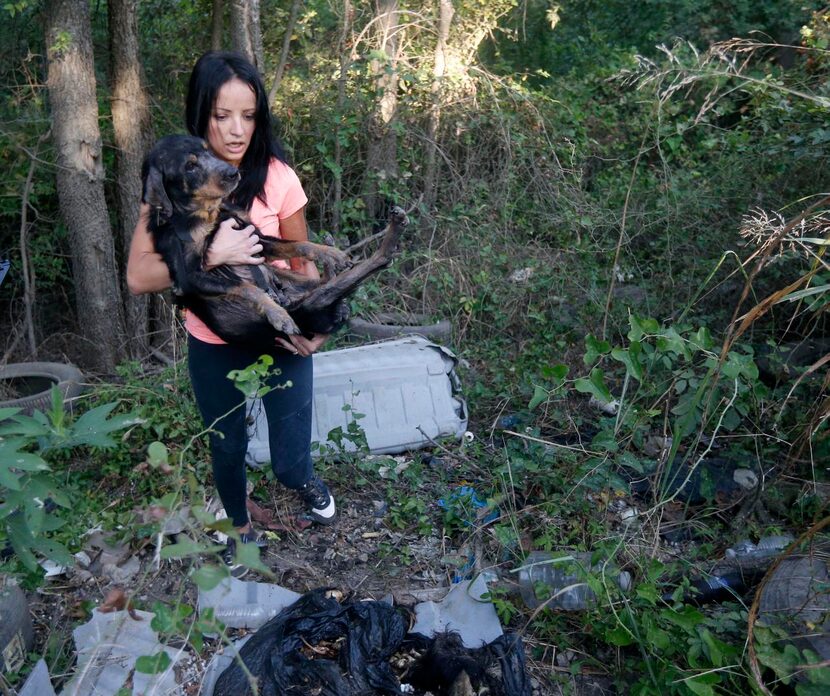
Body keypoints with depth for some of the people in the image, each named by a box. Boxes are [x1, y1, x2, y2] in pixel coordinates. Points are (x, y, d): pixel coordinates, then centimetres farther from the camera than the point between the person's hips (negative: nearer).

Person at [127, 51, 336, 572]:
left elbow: (304, 261, -3)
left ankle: (306, 480, 44)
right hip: (213, 348, 1)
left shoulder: (277, 178, -14)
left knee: (289, 462, 4)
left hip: (280, 340, -1)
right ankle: (242, 526, 53)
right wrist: (212, 254, -31)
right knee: (227, 451, 21)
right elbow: (139, 276, -18)